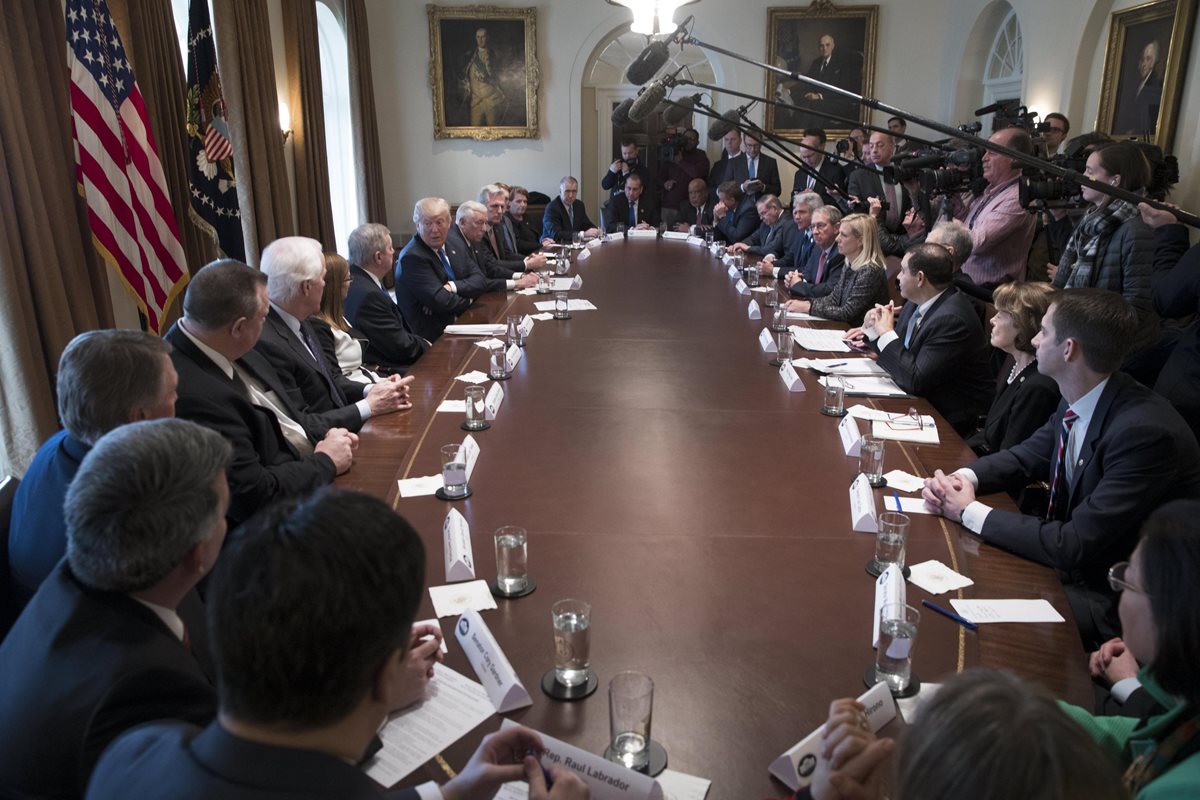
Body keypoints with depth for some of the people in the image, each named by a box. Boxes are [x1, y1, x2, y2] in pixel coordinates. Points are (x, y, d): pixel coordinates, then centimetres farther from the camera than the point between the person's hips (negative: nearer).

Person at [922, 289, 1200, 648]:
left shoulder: (1146, 432, -30)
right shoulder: (1078, 402, -5)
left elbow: (1073, 547, -29)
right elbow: (1028, 456, 11)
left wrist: (970, 511, -20)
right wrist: (964, 478, -10)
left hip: (1116, 602, -7)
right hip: (1076, 560, 8)